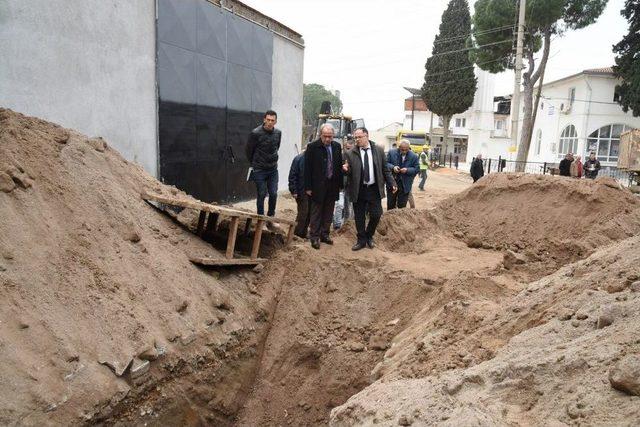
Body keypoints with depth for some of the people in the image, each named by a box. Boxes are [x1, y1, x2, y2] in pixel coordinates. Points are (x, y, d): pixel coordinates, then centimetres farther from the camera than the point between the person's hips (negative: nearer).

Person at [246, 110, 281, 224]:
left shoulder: (278, 133, 1)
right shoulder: (256, 133, -13)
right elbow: (249, 150, -2)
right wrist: (254, 164, 8)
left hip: (273, 169, 4)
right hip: (259, 170, -4)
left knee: (273, 194, 1)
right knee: (261, 195, 1)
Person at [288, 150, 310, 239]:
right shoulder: (299, 158, -6)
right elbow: (292, 175, -6)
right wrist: (293, 191, -11)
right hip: (301, 192, -4)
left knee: (309, 212, 6)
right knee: (303, 212, -3)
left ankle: (303, 232, 18)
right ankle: (297, 233, 10)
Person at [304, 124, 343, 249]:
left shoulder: (337, 146, 5)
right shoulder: (312, 147, -8)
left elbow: (339, 166, 10)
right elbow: (307, 168, -8)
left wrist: (340, 184, 7)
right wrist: (308, 187, -10)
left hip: (332, 185, 5)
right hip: (318, 186, -4)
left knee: (328, 213, 11)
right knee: (316, 213, 2)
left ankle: (324, 234, 22)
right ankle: (314, 237, 9)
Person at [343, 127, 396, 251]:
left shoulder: (379, 150, 1)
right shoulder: (350, 154, -2)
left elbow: (385, 169, 7)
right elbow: (349, 172, 1)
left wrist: (392, 184, 3)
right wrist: (346, 169, -21)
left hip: (374, 189, 1)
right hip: (358, 190, 0)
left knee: (376, 215, 2)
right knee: (359, 217, 6)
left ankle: (369, 236, 27)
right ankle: (361, 240, 23)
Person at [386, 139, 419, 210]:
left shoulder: (414, 156, -2)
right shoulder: (392, 153, -1)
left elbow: (417, 169, -2)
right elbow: (386, 163, 0)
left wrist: (407, 170, -19)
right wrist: (393, 167, -20)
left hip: (405, 185, -1)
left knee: (402, 206, 7)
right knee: (390, 204, 10)